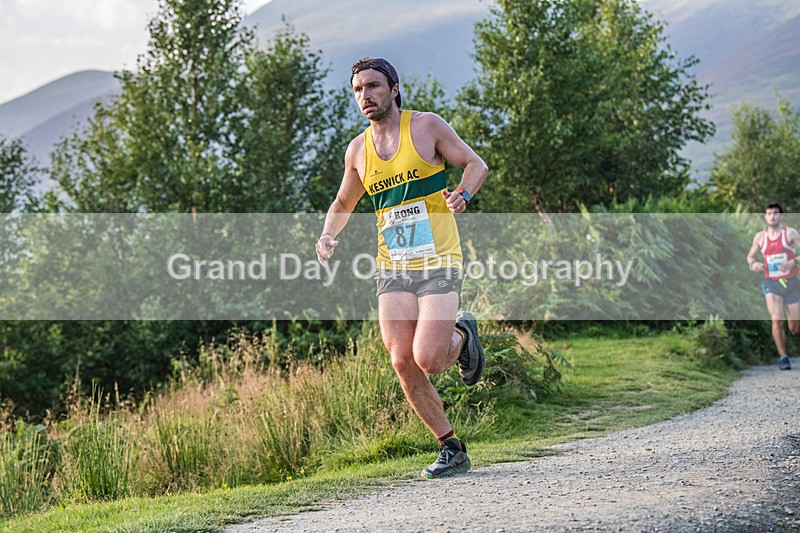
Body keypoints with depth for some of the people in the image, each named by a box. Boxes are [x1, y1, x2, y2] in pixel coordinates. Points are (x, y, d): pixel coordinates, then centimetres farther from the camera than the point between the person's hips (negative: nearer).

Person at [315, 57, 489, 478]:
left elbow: (476, 164, 4)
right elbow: (344, 202, 25)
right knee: (403, 364, -7)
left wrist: (463, 194, -17)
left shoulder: (427, 126, -1)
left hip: (439, 264, -4)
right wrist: (328, 235, 6)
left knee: (428, 360, -17)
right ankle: (452, 449, 9)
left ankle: (462, 336, 19)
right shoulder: (357, 150, 10)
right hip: (393, 270, 4)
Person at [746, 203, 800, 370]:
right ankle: (783, 357, -7)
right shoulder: (760, 236, 3)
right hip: (772, 284, 0)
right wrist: (753, 263, -7)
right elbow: (750, 255, 16)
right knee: (777, 320, -19)